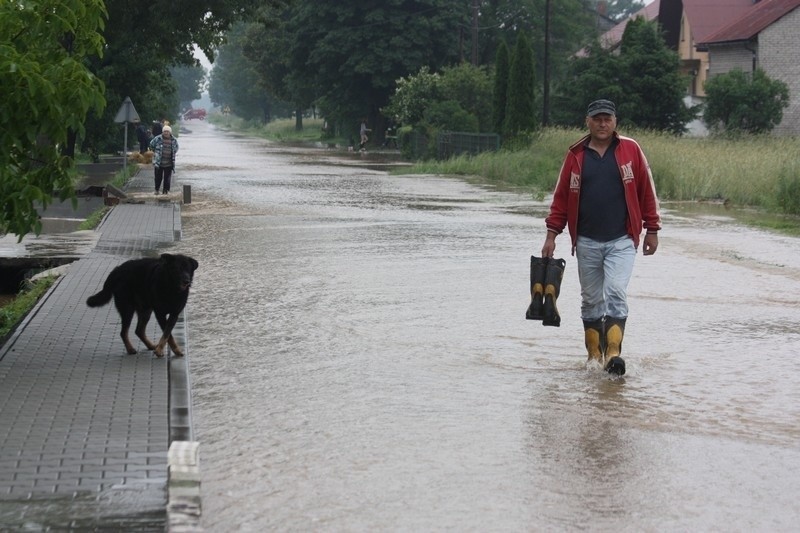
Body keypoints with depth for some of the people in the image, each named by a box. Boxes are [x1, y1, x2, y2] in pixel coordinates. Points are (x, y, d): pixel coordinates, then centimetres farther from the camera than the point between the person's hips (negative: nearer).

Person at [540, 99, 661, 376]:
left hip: (622, 241, -2)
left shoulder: (630, 150, 1)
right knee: (591, 299, 9)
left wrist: (652, 230, 4)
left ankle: (613, 352, -20)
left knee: (615, 292, -16)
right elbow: (561, 196, 8)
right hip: (586, 242, 3)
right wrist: (552, 234, 5)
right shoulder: (576, 155, 6)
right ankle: (594, 354, 18)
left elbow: (647, 192, 5)